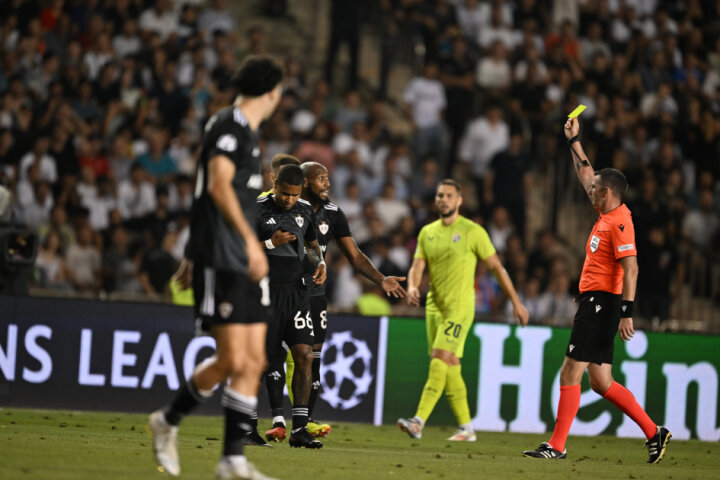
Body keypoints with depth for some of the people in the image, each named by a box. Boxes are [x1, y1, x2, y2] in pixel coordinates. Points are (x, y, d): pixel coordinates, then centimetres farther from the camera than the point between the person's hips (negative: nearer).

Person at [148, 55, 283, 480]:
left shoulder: (246, 130, 20)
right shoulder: (230, 124, -9)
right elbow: (218, 185, -22)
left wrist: (194, 255, 30)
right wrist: (250, 239, -30)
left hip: (247, 264, 10)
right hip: (222, 263, -10)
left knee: (254, 361, 3)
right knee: (233, 361, -11)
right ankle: (168, 421, 9)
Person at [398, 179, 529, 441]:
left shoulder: (472, 231, -4)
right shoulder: (427, 233, 11)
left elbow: (496, 267, 0)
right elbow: (417, 267, 7)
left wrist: (516, 302, 1)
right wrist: (412, 287, -17)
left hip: (459, 308, -6)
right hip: (434, 308, 6)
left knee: (439, 361, -17)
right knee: (450, 369, 7)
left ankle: (418, 422, -24)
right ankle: (466, 428, 15)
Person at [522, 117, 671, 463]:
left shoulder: (619, 223, -14)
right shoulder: (607, 215, 13)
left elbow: (630, 268, -20)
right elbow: (586, 175, 29)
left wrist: (626, 313, -25)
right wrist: (573, 140, 33)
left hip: (601, 303, -9)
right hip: (593, 302, 9)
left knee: (570, 373, -8)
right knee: (601, 382, 9)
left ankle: (557, 445, -6)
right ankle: (653, 432, 12)